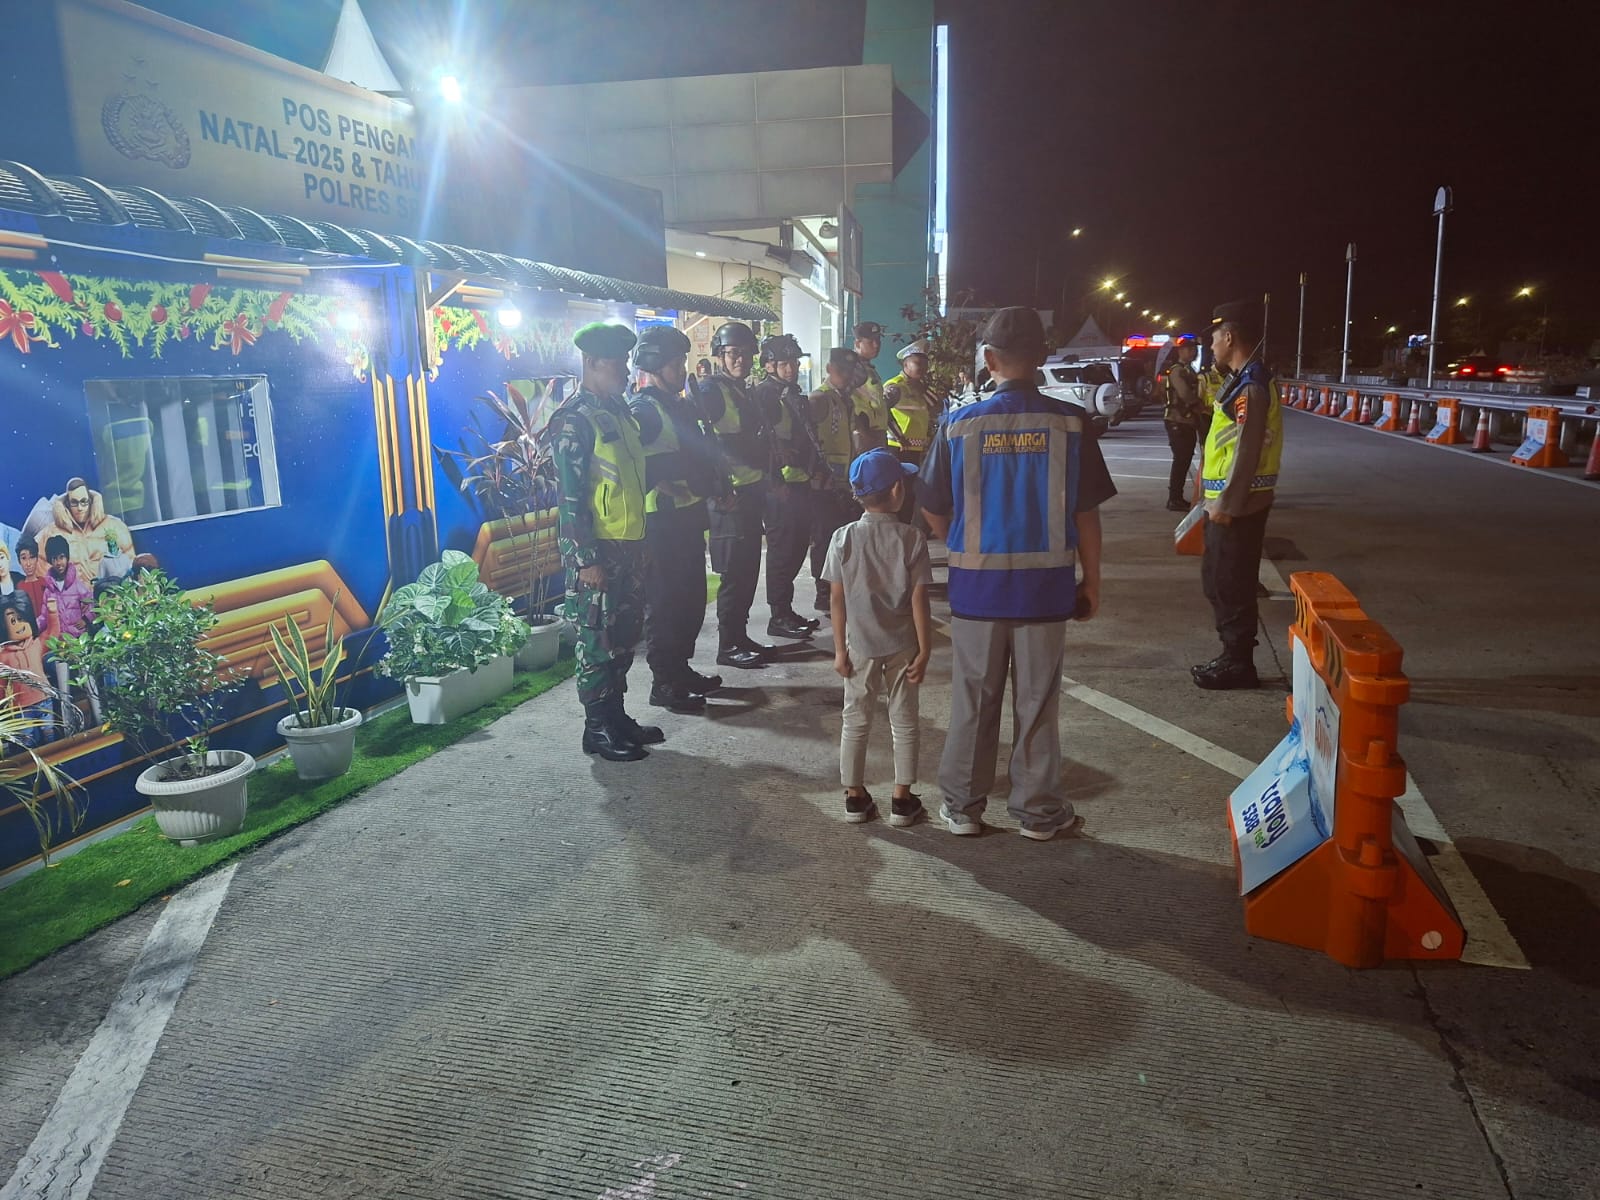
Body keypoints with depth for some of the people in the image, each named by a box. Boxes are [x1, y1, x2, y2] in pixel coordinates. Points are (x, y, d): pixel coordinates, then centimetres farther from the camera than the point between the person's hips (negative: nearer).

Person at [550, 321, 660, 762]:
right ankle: (598, 729, 11)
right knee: (598, 641, 0)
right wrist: (587, 559, -20)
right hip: (596, 549, -9)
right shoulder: (574, 419, -14)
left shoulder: (619, 411, 13)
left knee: (625, 635, 15)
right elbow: (570, 497, -17)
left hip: (628, 544, 9)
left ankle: (617, 716, 27)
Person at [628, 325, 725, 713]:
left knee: (691, 597, 16)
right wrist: (664, 486, -24)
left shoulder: (679, 405, 17)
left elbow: (701, 452, 24)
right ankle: (664, 683, 4)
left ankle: (681, 669, 28)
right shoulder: (642, 410, -12)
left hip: (689, 516, 9)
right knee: (664, 601, -3)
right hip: (662, 520, -9)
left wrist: (715, 481, 10)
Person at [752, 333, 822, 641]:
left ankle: (786, 610, 23)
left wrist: (814, 470, 19)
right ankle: (779, 616, 4)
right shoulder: (765, 393, -10)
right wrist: (775, 480, -21)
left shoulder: (793, 393, 17)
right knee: (782, 550, -4)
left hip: (800, 483, 9)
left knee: (797, 546, 13)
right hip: (781, 485, -9)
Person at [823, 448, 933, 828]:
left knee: (855, 722, 13)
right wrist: (924, 651, -3)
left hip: (860, 647, 1)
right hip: (901, 647, -1)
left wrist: (840, 650, 1)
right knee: (904, 722, 12)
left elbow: (838, 600, -6)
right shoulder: (911, 539, -11)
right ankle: (902, 799, 16)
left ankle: (855, 796, 20)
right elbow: (918, 601, -11)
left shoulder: (843, 538, -7)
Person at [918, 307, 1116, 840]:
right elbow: (1086, 512, -3)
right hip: (1046, 585, 0)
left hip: (976, 583, 0)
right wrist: (1092, 580, 8)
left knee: (973, 702, 13)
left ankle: (962, 806, 23)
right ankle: (1039, 810, 23)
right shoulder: (1069, 424, -7)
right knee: (1037, 704, 11)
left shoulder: (958, 425, -6)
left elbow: (934, 513, 0)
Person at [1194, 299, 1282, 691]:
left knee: (1232, 585, -1)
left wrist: (1225, 504, -20)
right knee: (1218, 581, 16)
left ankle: (1239, 664, 9)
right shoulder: (1243, 379, 14)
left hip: (1237, 505, -10)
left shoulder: (1251, 385, -17)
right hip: (1231, 501, 10)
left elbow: (1247, 451, -22)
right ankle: (1232, 656, 25)